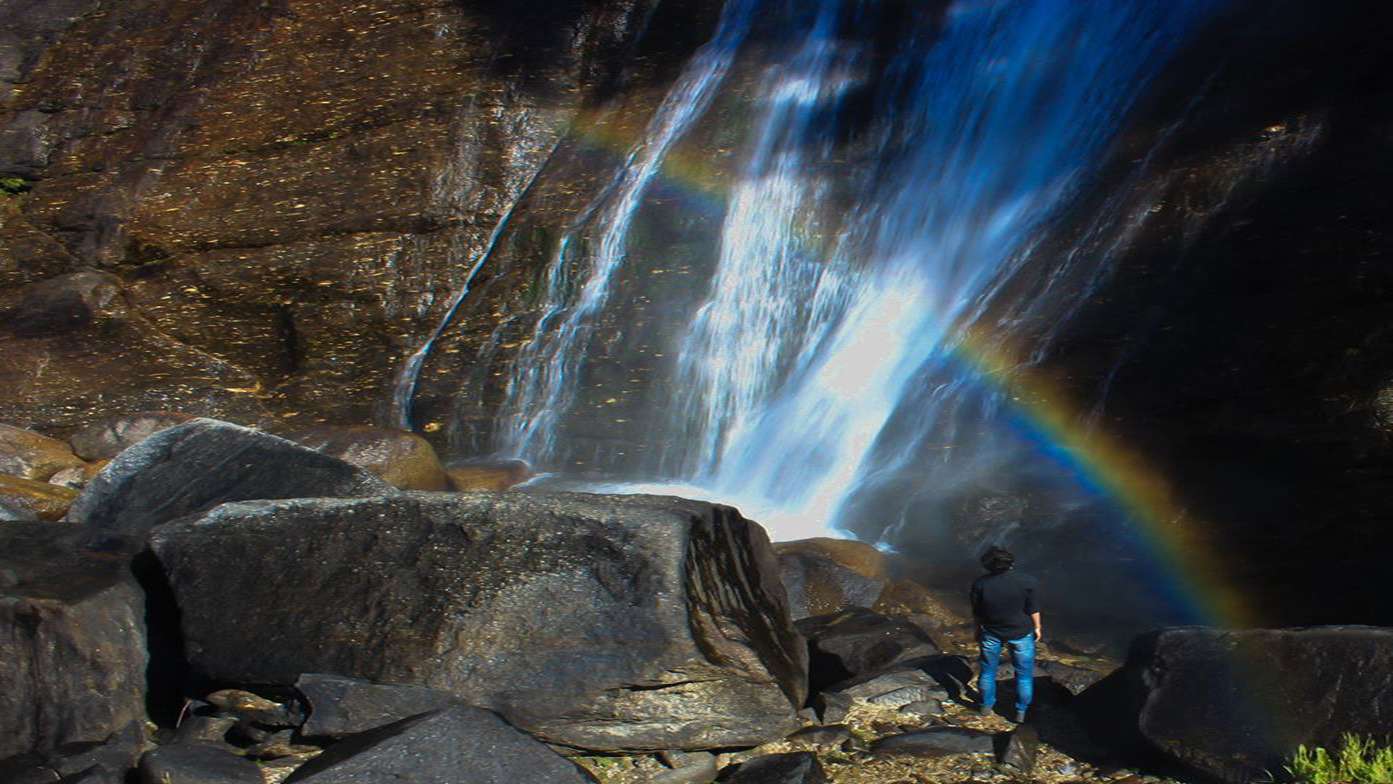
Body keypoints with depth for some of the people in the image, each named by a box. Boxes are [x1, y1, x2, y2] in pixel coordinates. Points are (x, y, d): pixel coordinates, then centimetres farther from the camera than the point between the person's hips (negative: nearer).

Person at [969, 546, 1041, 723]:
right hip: (1021, 633, -1)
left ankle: (986, 706, 35)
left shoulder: (980, 584, -18)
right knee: (1024, 674, 17)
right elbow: (1033, 609, -9)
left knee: (988, 670, 21)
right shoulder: (1026, 582, -21)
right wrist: (1037, 627, 8)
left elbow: (976, 613, -5)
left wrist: (979, 629, 13)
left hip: (991, 633, 1)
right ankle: (1021, 712, 27)